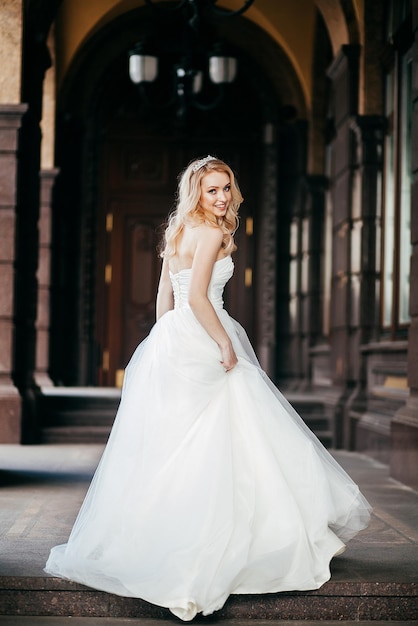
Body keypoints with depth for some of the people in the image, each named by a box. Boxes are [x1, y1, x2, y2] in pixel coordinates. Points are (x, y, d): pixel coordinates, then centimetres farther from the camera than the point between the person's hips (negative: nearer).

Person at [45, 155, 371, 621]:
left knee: (169, 452, 13)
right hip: (198, 348, -9)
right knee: (208, 451, -5)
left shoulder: (177, 234, 17)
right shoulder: (210, 233, -10)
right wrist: (226, 344, -14)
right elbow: (197, 295, -20)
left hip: (169, 341, 9)